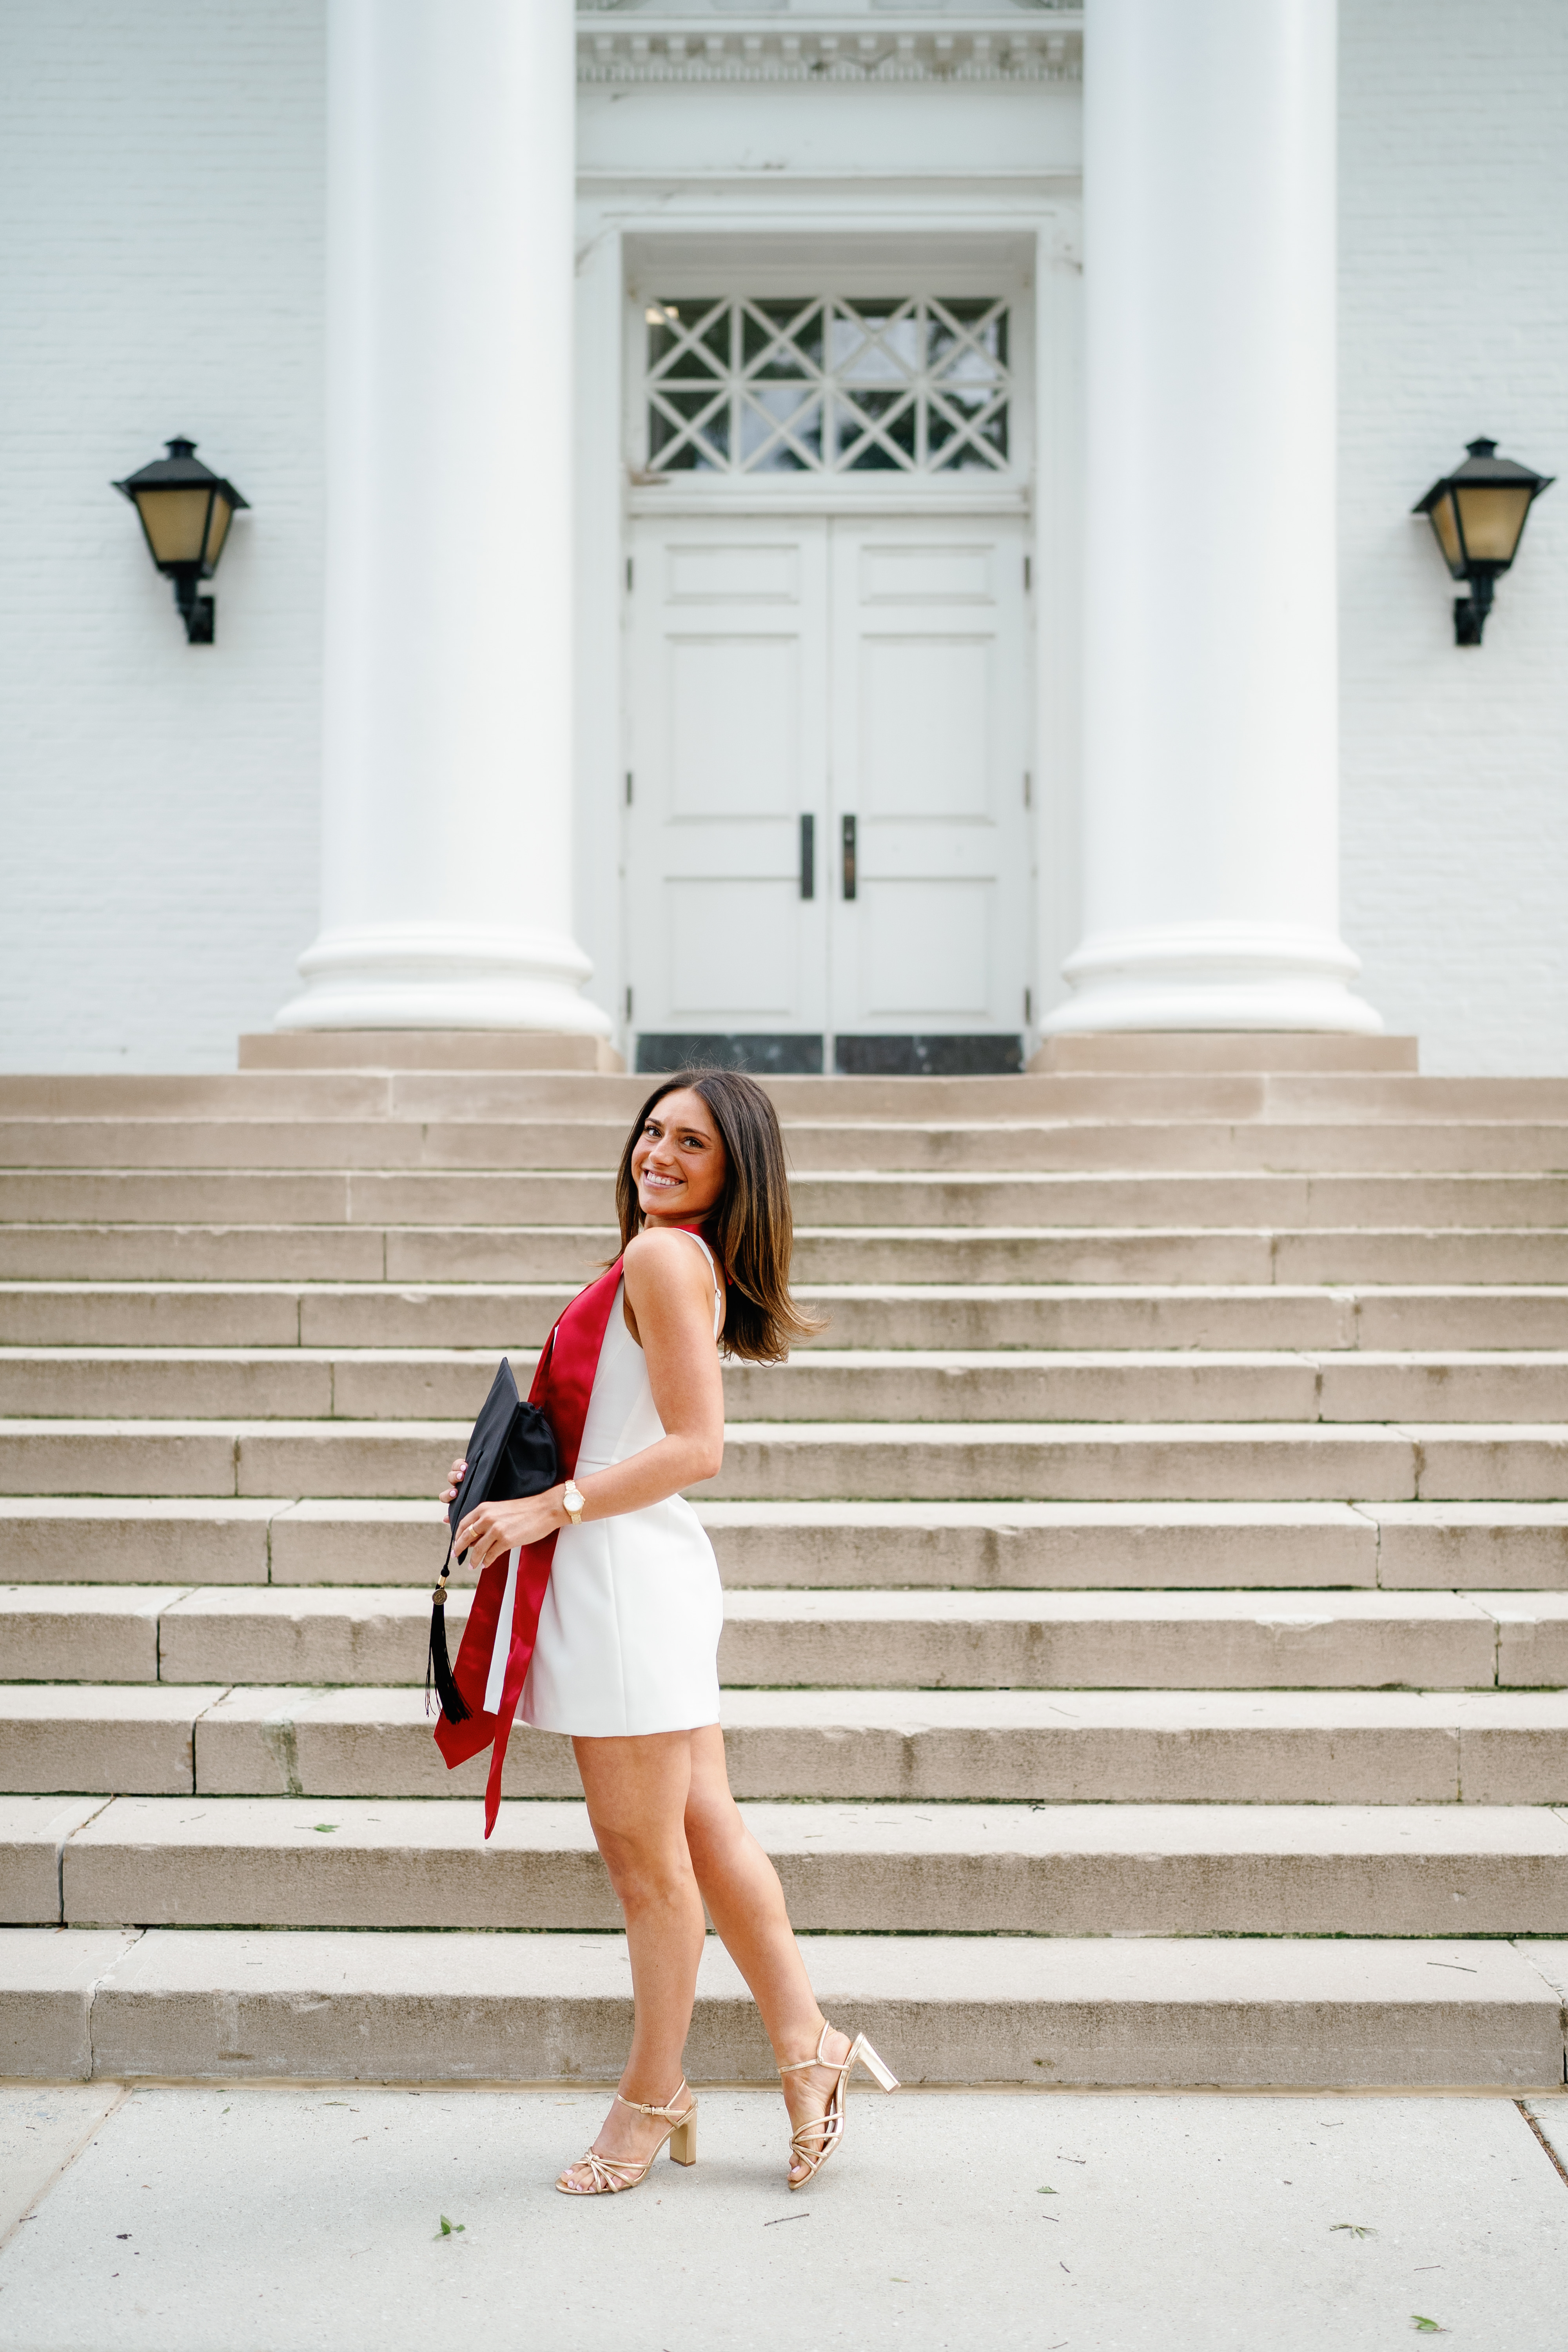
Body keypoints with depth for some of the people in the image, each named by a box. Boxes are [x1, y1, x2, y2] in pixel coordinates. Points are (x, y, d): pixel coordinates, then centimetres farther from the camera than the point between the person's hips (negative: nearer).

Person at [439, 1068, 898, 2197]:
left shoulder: (662, 1256, -13)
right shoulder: (692, 1263, 16)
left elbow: (694, 1448, -19)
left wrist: (549, 1507, -18)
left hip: (627, 1573, -10)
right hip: (650, 1568, 10)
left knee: (647, 1857, 4)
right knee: (705, 1832, 15)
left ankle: (653, 2097, 18)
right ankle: (808, 2046, 23)